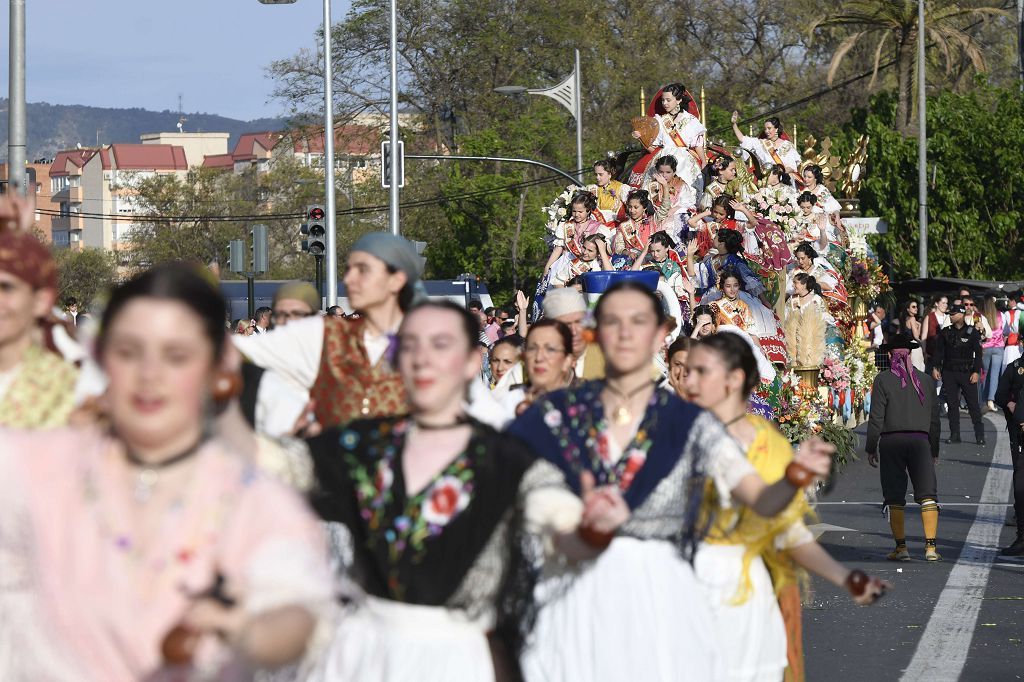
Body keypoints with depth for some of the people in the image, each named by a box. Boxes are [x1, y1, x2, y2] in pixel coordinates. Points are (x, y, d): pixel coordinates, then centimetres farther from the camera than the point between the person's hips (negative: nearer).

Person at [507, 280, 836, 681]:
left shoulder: (690, 425, 0)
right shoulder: (557, 414, 1)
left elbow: (763, 500, -9)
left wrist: (794, 478, -31)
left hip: (656, 602, 0)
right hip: (572, 599, 0)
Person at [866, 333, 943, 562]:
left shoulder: (883, 379, -1)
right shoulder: (925, 380, 9)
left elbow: (876, 417, -5)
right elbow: (934, 418, 12)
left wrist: (871, 448, 3)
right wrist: (934, 449, 20)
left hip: (891, 440, -2)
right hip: (919, 440, 2)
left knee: (895, 498, 4)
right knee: (927, 494, 0)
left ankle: (901, 547, 1)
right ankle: (931, 546, -10)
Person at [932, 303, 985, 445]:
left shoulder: (972, 332, 0)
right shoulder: (945, 332, 9)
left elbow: (978, 353, 0)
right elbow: (939, 351, 10)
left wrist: (976, 372, -7)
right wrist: (936, 367, -1)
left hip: (967, 373, -3)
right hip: (949, 373, 3)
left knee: (973, 404, -4)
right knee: (952, 404, 4)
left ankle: (980, 435, -1)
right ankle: (954, 434, 9)